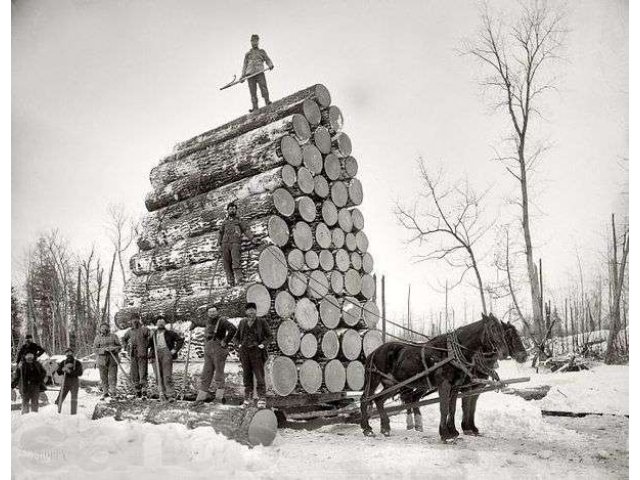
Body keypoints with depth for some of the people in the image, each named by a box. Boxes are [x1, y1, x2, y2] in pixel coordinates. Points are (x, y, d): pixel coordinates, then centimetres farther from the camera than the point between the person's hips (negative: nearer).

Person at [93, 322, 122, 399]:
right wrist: (104, 349, -16)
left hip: (113, 358, -1)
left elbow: (119, 346, 6)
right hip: (102, 359, 1)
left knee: (112, 375, -7)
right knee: (103, 376, 4)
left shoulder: (113, 336, 5)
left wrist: (114, 349, -14)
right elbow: (95, 348, 0)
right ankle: (105, 392, 13)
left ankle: (112, 391, -3)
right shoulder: (98, 337, 6)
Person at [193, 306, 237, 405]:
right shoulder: (208, 321, 13)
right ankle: (201, 398, 9)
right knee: (206, 375, 6)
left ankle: (219, 397, 6)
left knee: (219, 374, -1)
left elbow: (233, 329, -26)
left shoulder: (222, 320, -10)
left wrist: (225, 341, -21)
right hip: (208, 351, 7)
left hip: (219, 351, -7)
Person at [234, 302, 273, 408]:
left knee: (259, 375, -8)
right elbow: (236, 337, 19)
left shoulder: (262, 322, 1)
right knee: (247, 375, 5)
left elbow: (270, 336, 4)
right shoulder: (242, 322, 10)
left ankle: (262, 399, -4)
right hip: (244, 352, 3)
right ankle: (248, 397, 15)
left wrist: (263, 345, -10)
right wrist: (239, 345, 2)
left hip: (257, 352, -3)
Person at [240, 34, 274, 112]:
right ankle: (255, 108, -14)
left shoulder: (262, 52, 23)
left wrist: (270, 65, -11)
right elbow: (245, 65, 25)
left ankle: (267, 102, -30)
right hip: (250, 73, 2)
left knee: (263, 87, -22)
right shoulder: (248, 54, 27)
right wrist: (243, 76, 14)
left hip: (260, 72, -2)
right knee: (253, 91, -8)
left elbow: (267, 60, 12)